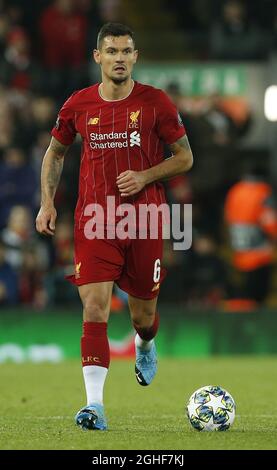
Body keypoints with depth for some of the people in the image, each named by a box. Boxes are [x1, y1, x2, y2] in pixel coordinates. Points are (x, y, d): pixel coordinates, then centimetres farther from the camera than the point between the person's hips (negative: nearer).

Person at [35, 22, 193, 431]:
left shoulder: (155, 102, -3)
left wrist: (145, 176, -12)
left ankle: (145, 346, 51)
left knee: (143, 316, 12)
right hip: (94, 222, 0)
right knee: (95, 309, -15)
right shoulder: (78, 105, 2)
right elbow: (55, 153, 17)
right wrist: (47, 202, 6)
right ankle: (95, 405, -19)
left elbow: (185, 157, 4)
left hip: (144, 223, 0)